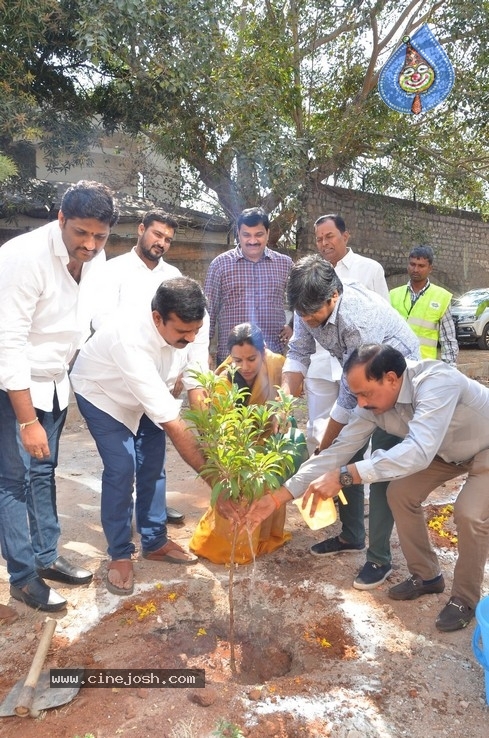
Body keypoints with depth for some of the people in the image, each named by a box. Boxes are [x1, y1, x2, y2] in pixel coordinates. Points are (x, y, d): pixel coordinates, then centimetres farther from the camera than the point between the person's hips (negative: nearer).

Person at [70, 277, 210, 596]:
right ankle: (120, 555, 7)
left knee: (153, 466, 7)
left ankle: (155, 542, 25)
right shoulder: (131, 341, -45)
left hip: (148, 393, 6)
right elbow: (172, 422, -46)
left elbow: (193, 378, -13)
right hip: (103, 395, -6)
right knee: (122, 470, -14)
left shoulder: (183, 327, -26)